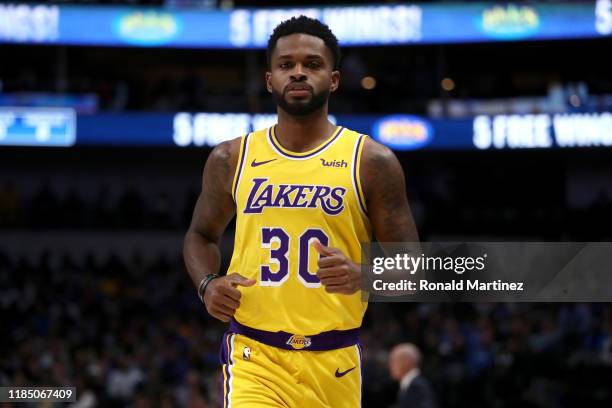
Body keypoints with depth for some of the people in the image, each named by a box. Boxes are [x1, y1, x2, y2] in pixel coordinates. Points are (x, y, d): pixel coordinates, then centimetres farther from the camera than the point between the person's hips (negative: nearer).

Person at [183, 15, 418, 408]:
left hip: (335, 360, 1)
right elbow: (201, 235, 22)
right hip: (255, 357, 0)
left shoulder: (371, 162, 0)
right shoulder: (231, 159, 6)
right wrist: (208, 283, 0)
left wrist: (362, 276, -21)